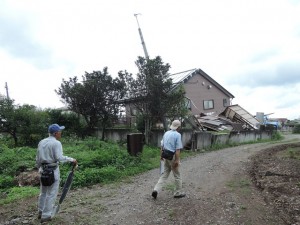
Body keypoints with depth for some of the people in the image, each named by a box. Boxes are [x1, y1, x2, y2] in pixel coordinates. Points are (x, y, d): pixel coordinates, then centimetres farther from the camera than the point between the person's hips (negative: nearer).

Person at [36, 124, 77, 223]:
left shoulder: (41, 142, 8)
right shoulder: (56, 143, -14)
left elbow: (38, 158, 12)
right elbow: (60, 158, -23)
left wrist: (39, 168, 23)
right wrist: (71, 159, -12)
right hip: (53, 170, -7)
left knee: (43, 192, 20)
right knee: (51, 194, 3)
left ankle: (41, 212, 32)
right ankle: (46, 215, 11)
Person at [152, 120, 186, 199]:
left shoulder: (166, 133, 8)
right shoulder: (177, 135, -13)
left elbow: (162, 145, 12)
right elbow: (177, 149, -18)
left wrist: (161, 155, 22)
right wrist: (177, 160, -17)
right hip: (173, 157, -6)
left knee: (164, 174, 12)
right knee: (177, 175, 11)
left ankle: (156, 190, 1)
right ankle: (178, 193, 23)